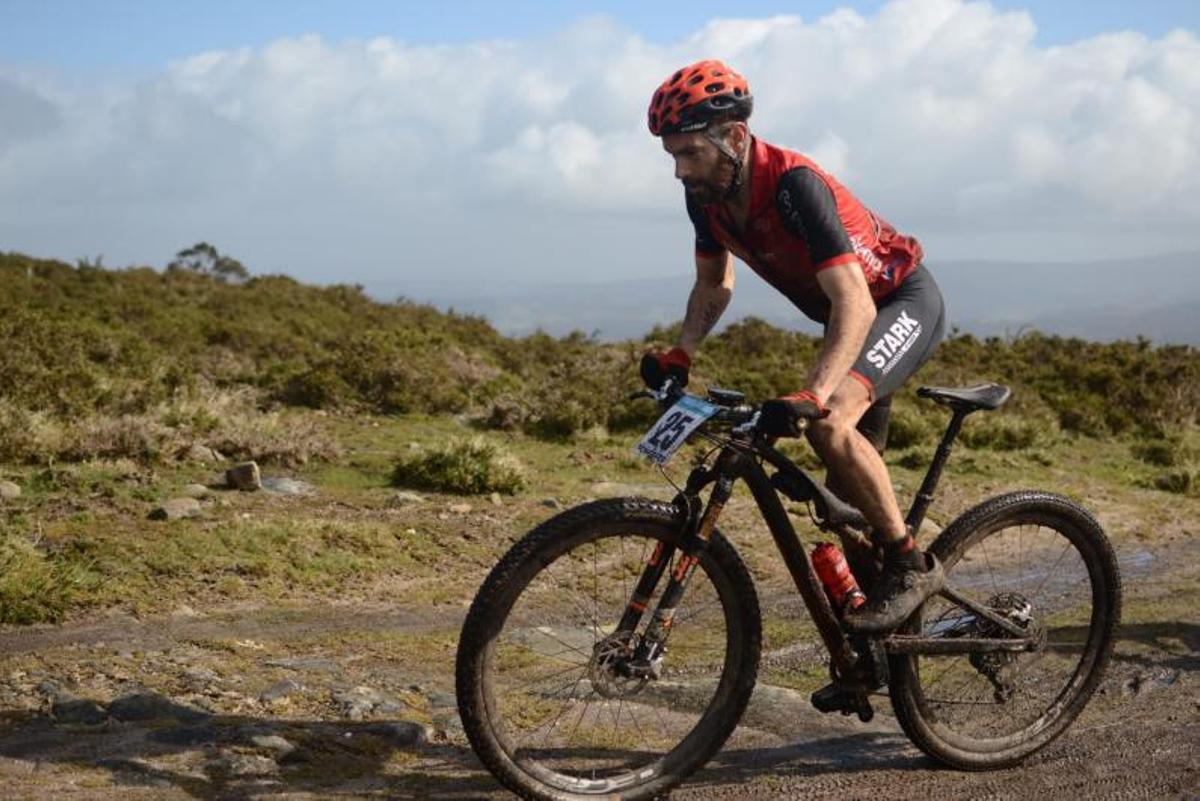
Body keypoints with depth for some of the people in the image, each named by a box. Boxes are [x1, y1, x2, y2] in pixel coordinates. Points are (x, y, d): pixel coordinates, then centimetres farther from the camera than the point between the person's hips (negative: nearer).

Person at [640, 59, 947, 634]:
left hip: (902, 301, -8)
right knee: (846, 496, 11)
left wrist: (811, 397, -53)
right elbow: (715, 285, 5)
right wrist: (680, 354, -11)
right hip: (848, 311, 8)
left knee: (829, 422, -32)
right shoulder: (706, 194, -11)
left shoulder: (792, 185, -34)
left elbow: (855, 304, -42)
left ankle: (911, 565, -16)